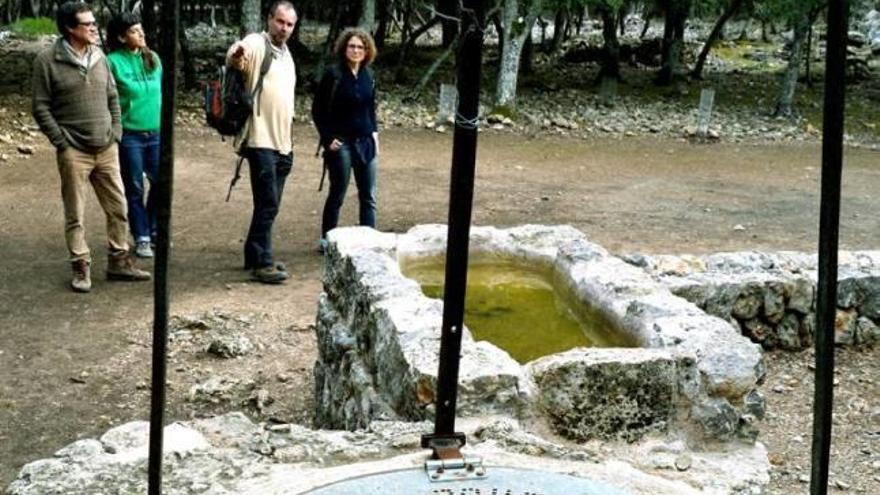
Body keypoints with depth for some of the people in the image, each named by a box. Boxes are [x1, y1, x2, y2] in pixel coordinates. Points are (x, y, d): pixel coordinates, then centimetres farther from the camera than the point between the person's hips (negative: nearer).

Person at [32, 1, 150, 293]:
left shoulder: (99, 57, 7)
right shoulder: (48, 61, -8)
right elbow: (41, 108, -6)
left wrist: (115, 134, 5)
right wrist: (62, 143, -10)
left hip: (106, 150, 5)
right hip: (74, 152, -5)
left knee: (118, 208, 8)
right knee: (75, 215, 2)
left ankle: (118, 262, 20)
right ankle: (81, 268, 12)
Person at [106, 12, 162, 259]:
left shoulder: (153, 58, 7)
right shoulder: (113, 62, -9)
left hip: (156, 133, 5)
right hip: (128, 135, -4)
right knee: (135, 189, 5)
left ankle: (154, 230, 27)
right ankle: (141, 238, 16)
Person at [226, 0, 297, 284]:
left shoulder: (286, 54, 17)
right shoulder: (256, 44, -9)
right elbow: (234, 57, -33)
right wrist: (235, 56, -56)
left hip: (282, 143, 9)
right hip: (261, 140, -9)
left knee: (270, 204, 15)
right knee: (268, 204, -9)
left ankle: (255, 255, 25)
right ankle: (262, 263, -3)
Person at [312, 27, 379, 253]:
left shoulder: (368, 76, 7)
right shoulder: (333, 74, -9)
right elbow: (318, 110, -6)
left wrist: (374, 132, 6)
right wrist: (328, 138, -11)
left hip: (366, 142, 5)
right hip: (341, 144, -5)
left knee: (368, 197, 6)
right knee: (337, 194, 4)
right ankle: (326, 239, 17)